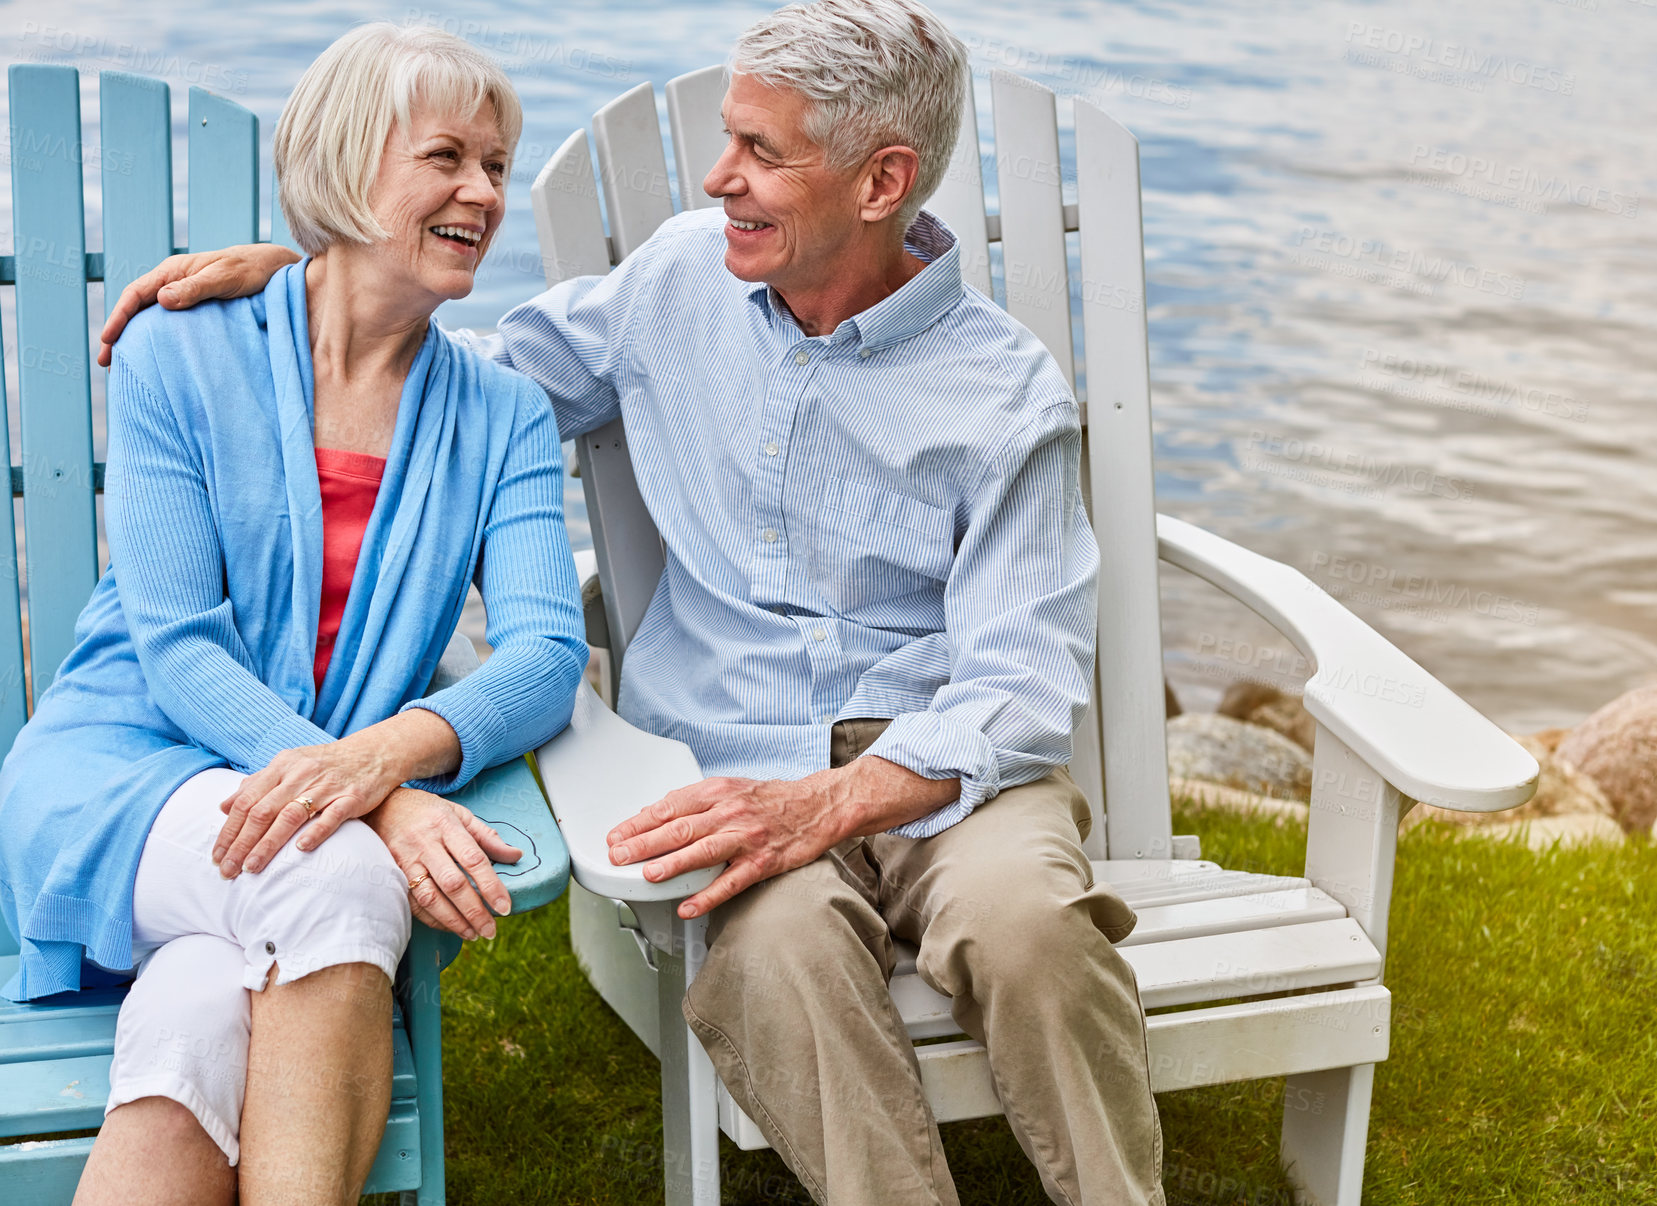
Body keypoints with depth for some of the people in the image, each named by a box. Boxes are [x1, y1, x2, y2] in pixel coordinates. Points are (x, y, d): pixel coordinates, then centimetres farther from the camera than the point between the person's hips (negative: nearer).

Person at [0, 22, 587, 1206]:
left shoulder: (504, 419, 8)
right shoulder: (180, 352, 0)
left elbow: (547, 653, -7)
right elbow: (176, 650, -9)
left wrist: (394, 750, -32)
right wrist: (382, 804, -27)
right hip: (120, 771, -2)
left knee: (206, 1022, -34)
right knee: (335, 877, -35)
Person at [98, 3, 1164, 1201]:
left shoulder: (1009, 396, -5)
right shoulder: (687, 272, 9)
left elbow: (1023, 690, -12)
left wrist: (826, 805, -29)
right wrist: (290, 277, 12)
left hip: (936, 765, -2)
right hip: (729, 763, 2)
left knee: (1025, 917, -36)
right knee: (778, 943, -35)